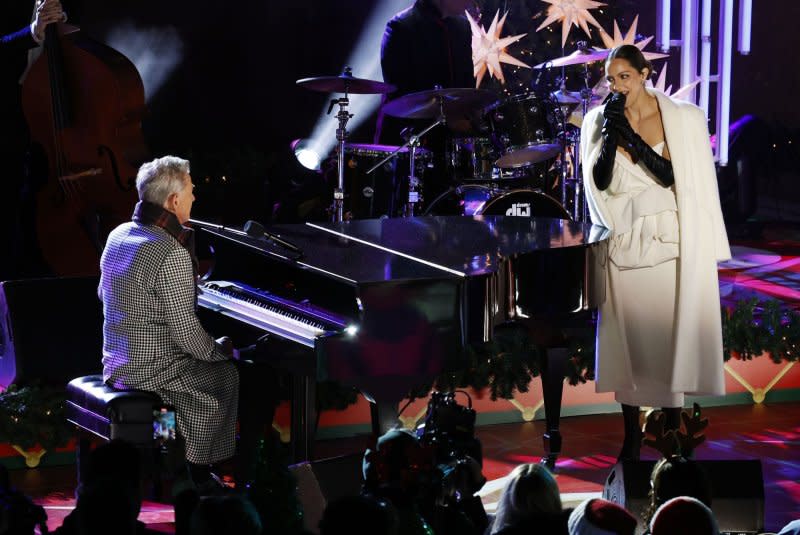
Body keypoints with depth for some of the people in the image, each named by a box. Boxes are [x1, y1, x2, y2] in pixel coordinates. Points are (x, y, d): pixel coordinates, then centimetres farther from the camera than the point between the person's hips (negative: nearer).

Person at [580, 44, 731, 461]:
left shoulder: (683, 119, -5)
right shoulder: (599, 121, 1)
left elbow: (672, 176, -13)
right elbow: (600, 183, -6)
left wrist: (631, 136, -19)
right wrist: (611, 133, -17)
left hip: (672, 243, -2)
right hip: (625, 245, 2)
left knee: (669, 332, 3)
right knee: (628, 337, 4)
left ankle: (672, 418, 19)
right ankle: (631, 434, 13)